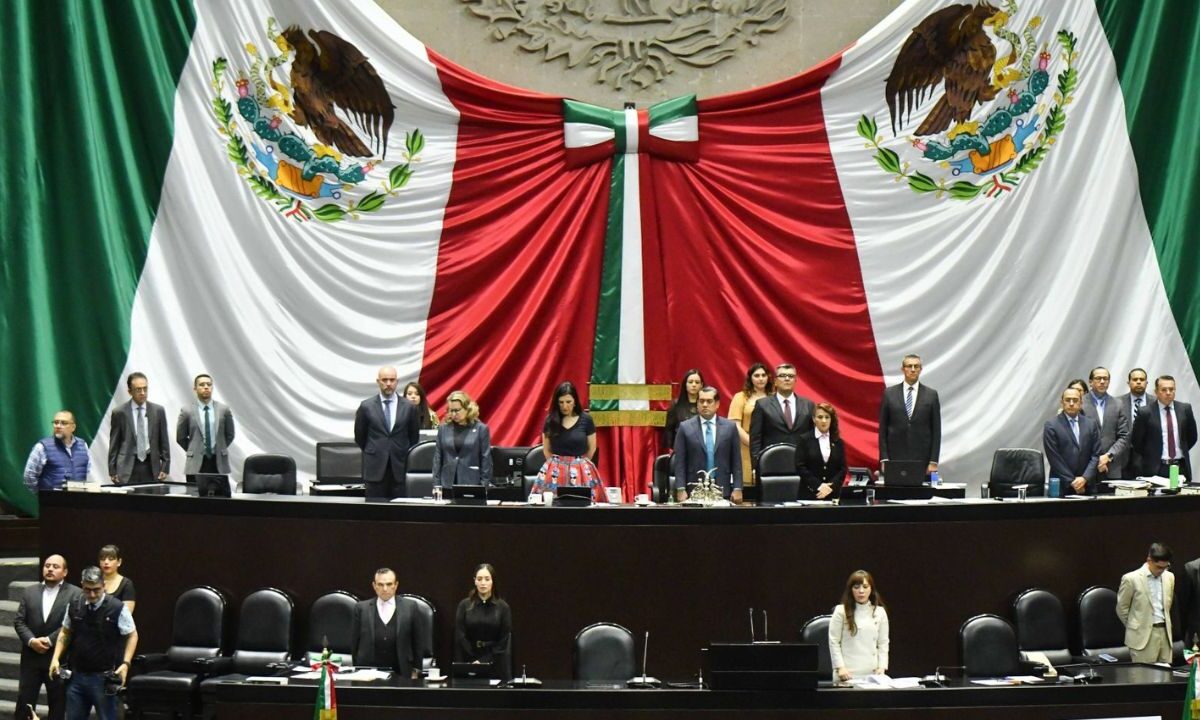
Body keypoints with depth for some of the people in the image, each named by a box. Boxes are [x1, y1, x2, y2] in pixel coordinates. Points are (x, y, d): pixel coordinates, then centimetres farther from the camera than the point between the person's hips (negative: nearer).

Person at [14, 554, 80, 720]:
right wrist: (31, 640, -12)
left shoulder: (75, 593, -3)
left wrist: (49, 640, -17)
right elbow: (19, 621, 4)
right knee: (24, 702, 4)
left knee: (58, 705, 5)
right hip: (31, 656, 3)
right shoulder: (29, 591, 10)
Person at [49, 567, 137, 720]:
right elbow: (65, 633, 14)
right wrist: (56, 658, 4)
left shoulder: (117, 608, -12)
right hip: (77, 676, 4)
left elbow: (132, 635, -5)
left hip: (104, 678, -4)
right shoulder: (74, 605, 1)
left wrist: (125, 663, -15)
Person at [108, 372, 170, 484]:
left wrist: (165, 468, 3)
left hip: (151, 467, 2)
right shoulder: (119, 412, 1)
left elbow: (164, 441, 9)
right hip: (127, 467, -1)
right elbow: (114, 444, 4)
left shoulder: (158, 411, 6)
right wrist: (112, 472, 0)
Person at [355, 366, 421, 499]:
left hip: (400, 469, 0)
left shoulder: (408, 407, 2)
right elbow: (359, 436, 12)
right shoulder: (366, 406, 1)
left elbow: (414, 437, 13)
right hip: (375, 469, 0)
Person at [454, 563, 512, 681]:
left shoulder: (503, 607, 1)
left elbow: (504, 641, -2)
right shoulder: (464, 605, 3)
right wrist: (475, 661, -9)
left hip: (495, 666, 0)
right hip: (469, 664, 0)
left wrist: (485, 661, -10)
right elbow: (460, 637, -1)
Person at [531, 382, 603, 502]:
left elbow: (591, 448, 7)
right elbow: (546, 450, 11)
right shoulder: (550, 420, 1)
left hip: (581, 471, -1)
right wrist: (555, 464, 12)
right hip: (555, 471, 1)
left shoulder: (586, 420, -3)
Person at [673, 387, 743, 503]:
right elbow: (679, 462, 2)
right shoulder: (685, 427, 4)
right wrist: (681, 490, -6)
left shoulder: (730, 427, 7)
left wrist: (737, 489, 0)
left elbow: (736, 461, 7)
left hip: (723, 492, 1)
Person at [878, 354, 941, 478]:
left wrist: (933, 462, -2)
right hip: (895, 458, 0)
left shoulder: (931, 395, 5)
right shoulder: (889, 393, 6)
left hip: (922, 459, 0)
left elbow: (936, 430, 4)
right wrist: (884, 459, -2)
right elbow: (882, 429, 5)